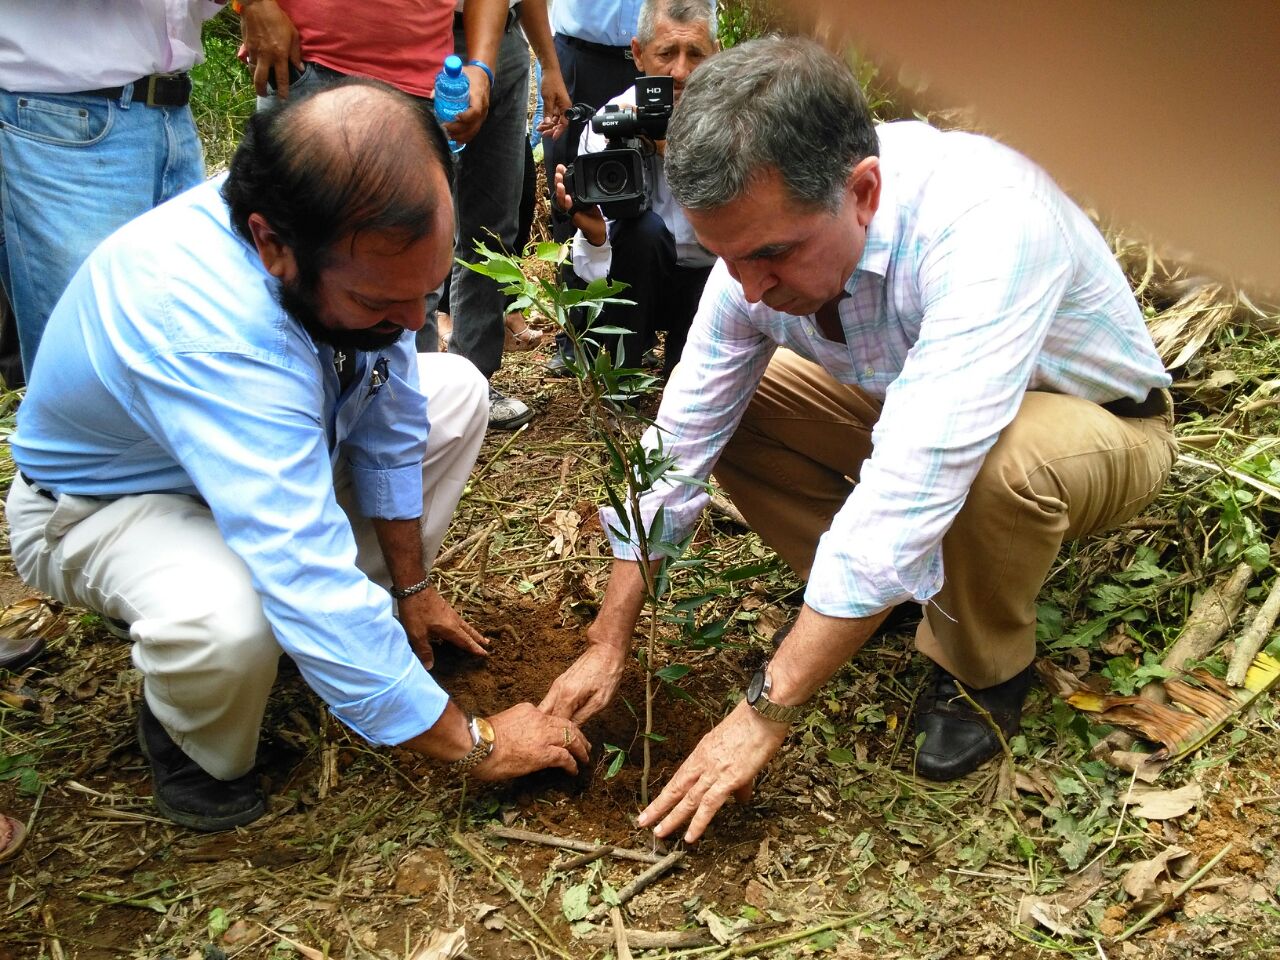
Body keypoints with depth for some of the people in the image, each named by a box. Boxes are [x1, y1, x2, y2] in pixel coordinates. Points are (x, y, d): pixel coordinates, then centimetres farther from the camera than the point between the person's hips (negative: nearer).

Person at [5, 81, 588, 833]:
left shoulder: (359, 248, -23)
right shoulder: (205, 321, -44)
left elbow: (389, 419, -7)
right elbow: (312, 586, -44)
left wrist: (413, 589, 1)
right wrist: (474, 746, -34)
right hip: (108, 502, -7)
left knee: (457, 389, -2)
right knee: (228, 621, -39)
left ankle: (371, 618, 10)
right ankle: (200, 745, -2)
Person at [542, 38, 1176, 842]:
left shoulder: (986, 221, -40)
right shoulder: (764, 235, -20)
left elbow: (907, 495, -44)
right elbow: (678, 451, -13)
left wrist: (765, 714, -39)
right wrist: (608, 646, -11)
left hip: (1094, 424, -5)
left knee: (1005, 463, -39)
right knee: (722, 411, -11)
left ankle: (985, 668, -8)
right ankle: (874, 596, 5)